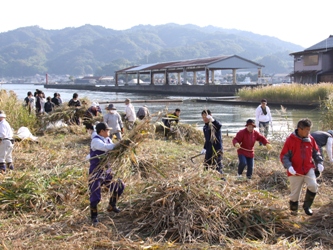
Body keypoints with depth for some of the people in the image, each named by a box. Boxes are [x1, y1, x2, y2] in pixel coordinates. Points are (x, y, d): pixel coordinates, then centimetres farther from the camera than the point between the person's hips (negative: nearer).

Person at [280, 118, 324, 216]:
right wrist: (289, 166, -24)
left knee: (313, 186, -20)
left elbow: (316, 152, 12)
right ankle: (293, 209, 36)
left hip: (309, 169, 3)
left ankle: (307, 206, 5)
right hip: (295, 171, -2)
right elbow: (283, 155, -10)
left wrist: (319, 163, -2)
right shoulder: (290, 140, -12)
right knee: (295, 193, 8)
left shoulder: (310, 139, -1)